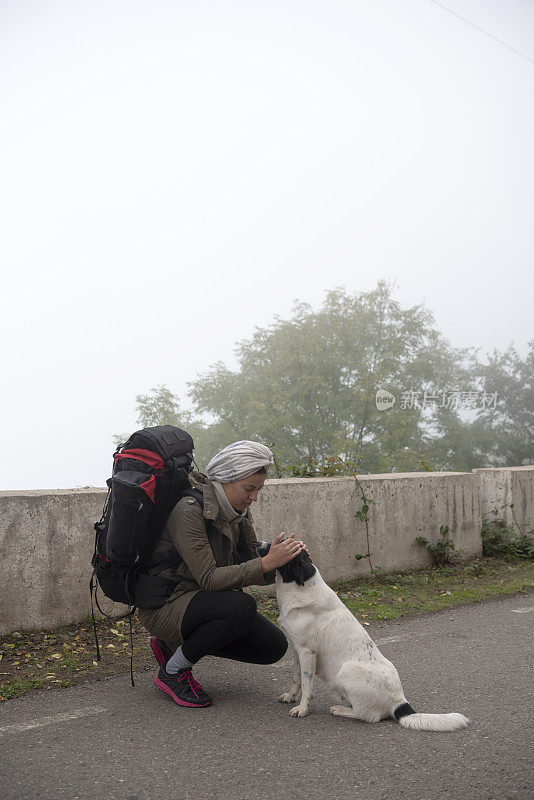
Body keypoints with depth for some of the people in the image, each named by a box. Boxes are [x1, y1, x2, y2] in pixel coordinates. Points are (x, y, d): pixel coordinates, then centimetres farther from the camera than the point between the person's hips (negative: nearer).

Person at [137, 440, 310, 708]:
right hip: (163, 606, -8)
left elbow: (246, 569, 3)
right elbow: (209, 578, -29)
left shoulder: (237, 512, 1)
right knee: (242, 606, -32)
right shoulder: (189, 511, -24)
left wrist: (285, 559, -15)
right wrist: (267, 562, -33)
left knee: (274, 646, -1)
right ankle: (172, 671, -10)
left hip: (204, 600, 9)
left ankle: (173, 644, 12)